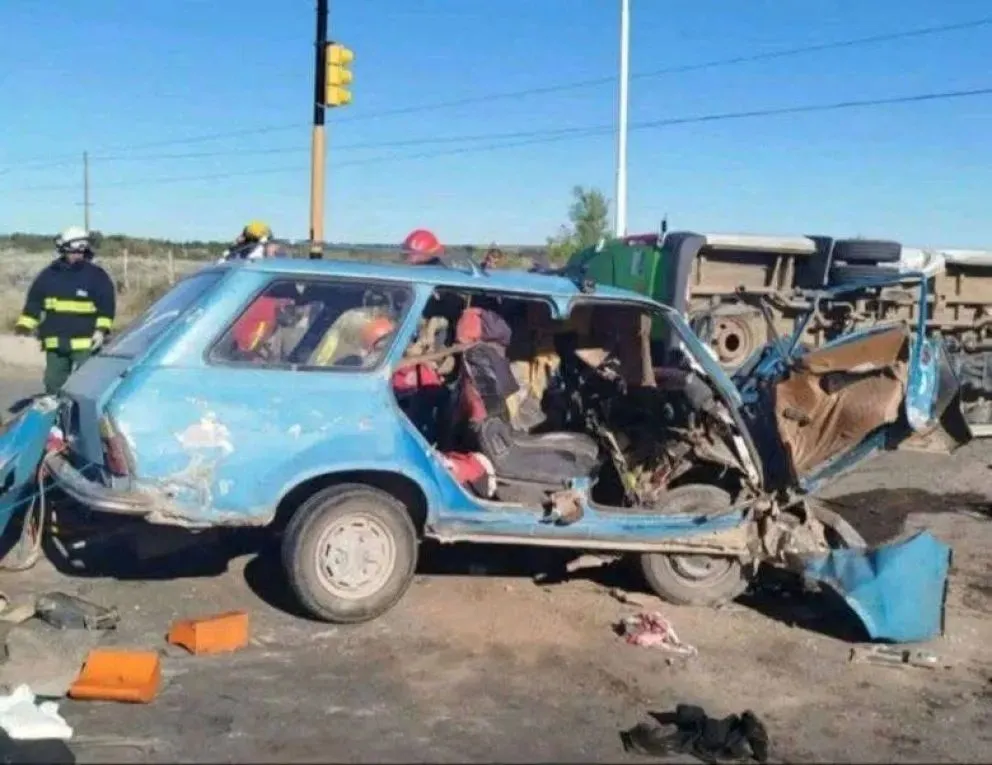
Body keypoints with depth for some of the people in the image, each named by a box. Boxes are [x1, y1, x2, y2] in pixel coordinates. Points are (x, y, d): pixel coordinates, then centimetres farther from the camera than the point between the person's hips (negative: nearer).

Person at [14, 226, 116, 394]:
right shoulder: (50, 274, 11)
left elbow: (107, 305, -3)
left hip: (85, 344, -4)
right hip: (55, 344, 4)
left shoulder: (96, 275, 0)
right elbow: (34, 301, 16)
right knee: (54, 384, 10)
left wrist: (101, 330, -15)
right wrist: (24, 324, 6)